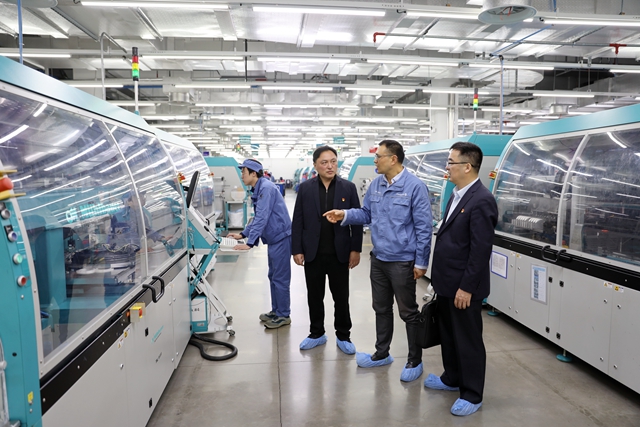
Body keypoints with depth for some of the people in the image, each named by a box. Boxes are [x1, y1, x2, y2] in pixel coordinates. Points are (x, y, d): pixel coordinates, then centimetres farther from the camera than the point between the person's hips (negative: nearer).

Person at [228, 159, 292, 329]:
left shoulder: (266, 187, -19)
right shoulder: (259, 189, 13)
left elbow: (262, 218, -25)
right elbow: (258, 218, 21)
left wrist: (249, 243, -26)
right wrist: (243, 234, 16)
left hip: (281, 238, -10)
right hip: (274, 239, 10)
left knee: (280, 278, -1)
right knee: (273, 277, 17)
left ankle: (283, 315, 11)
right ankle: (276, 311, 29)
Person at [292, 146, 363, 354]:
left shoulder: (348, 188, -1)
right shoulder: (305, 188, 1)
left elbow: (357, 220, 0)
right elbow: (298, 221, 1)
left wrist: (355, 249, -5)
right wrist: (297, 250, -4)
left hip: (340, 254, -1)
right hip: (313, 254, 1)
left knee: (341, 297, 10)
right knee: (314, 296, 12)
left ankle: (343, 336, 26)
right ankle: (317, 334, 30)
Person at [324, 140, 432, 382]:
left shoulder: (414, 186, -15)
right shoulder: (375, 184, 4)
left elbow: (423, 227, -14)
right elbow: (367, 214, 14)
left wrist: (421, 263, -14)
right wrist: (344, 215, -4)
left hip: (402, 261, -7)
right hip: (378, 259, 7)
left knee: (408, 312, 6)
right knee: (381, 308, 18)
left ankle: (415, 361, 23)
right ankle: (381, 354, 35)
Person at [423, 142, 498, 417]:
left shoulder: (481, 201, -21)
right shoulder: (458, 195, 9)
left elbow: (480, 250, -22)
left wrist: (466, 288, -20)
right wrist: (441, 278, 17)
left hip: (463, 287, -9)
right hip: (447, 283, 9)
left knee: (468, 340, 6)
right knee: (448, 334, 22)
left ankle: (472, 395, 23)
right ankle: (452, 378, 41)